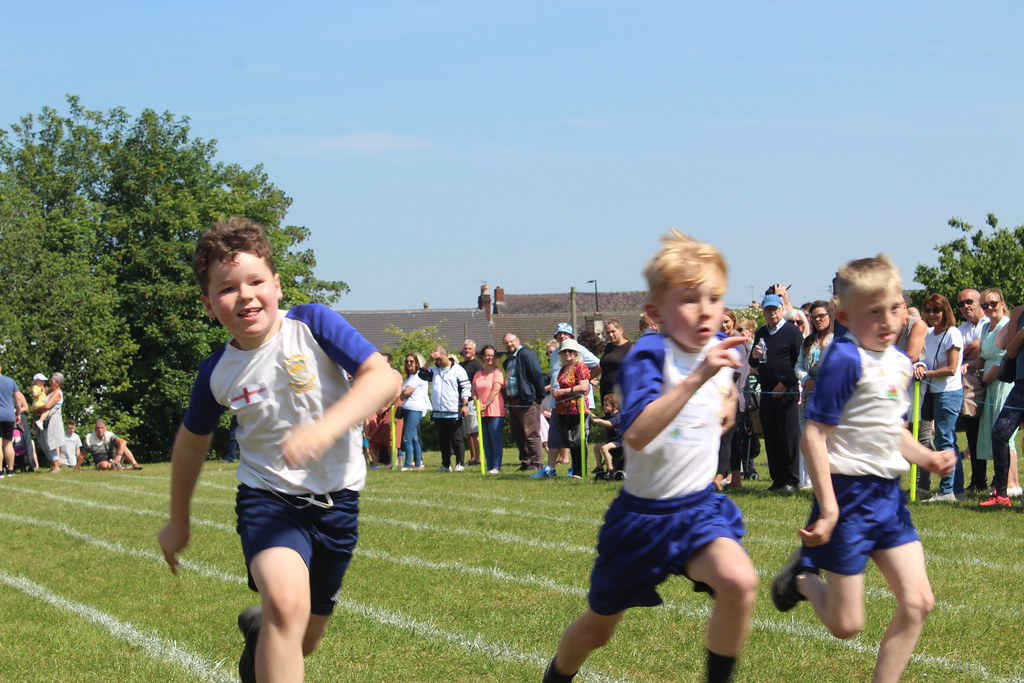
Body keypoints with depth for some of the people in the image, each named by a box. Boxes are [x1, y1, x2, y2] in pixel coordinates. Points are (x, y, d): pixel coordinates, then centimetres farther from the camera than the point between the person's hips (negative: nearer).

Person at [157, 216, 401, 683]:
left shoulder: (314, 325, -13)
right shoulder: (217, 373, -7)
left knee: (303, 640, 16)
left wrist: (325, 428, -39)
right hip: (268, 498, -1)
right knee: (287, 601, -32)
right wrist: (178, 520, 22)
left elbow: (384, 378, -24)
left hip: (336, 500, 1)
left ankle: (259, 629, 52)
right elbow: (192, 443, 12)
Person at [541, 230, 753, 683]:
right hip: (642, 513, -3)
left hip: (699, 506, 3)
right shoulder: (650, 355, -21)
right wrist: (696, 378, -46)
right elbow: (636, 434, -41)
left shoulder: (721, 351, -2)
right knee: (596, 631, 15)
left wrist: (726, 406, 7)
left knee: (739, 581, -31)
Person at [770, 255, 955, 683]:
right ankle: (802, 578, 30)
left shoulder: (900, 363, 10)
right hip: (849, 493, -8)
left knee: (917, 604, 1)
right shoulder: (845, 359, -17)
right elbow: (814, 435, -18)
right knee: (846, 625, 0)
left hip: (888, 494, 8)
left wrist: (927, 458, 7)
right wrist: (828, 508, -22)